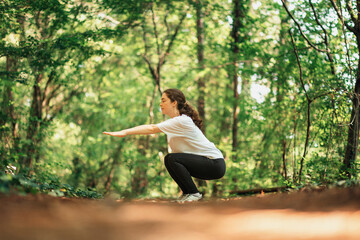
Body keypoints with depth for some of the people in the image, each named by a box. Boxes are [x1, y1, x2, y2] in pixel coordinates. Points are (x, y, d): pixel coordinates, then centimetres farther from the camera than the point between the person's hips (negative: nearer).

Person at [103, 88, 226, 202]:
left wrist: (124, 132, -32)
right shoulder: (175, 120, 11)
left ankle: (193, 193, -10)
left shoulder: (182, 121, -22)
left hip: (215, 164, -10)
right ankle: (188, 192, 15)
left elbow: (152, 128, -29)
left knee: (171, 159, -22)